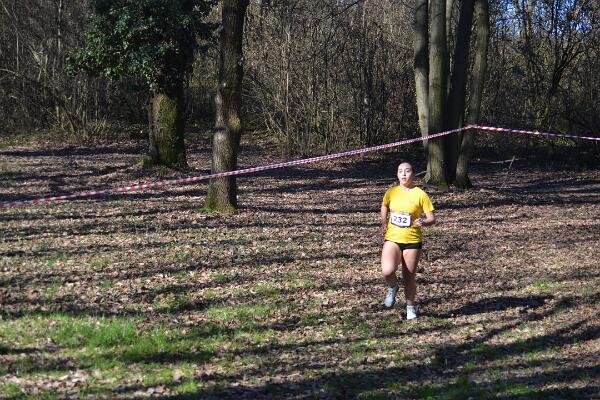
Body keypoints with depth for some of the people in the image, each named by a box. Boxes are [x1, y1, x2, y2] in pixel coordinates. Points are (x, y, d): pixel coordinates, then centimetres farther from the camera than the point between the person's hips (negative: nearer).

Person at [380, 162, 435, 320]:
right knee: (387, 271, -20)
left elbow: (432, 219, -5)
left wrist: (423, 222, -26)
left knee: (409, 277, 5)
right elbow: (385, 206, 25)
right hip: (392, 239, 2)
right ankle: (393, 288, 15)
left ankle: (410, 308, 28)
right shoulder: (391, 192, 2)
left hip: (412, 241, -2)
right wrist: (384, 223, 12)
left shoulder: (420, 194, -7)